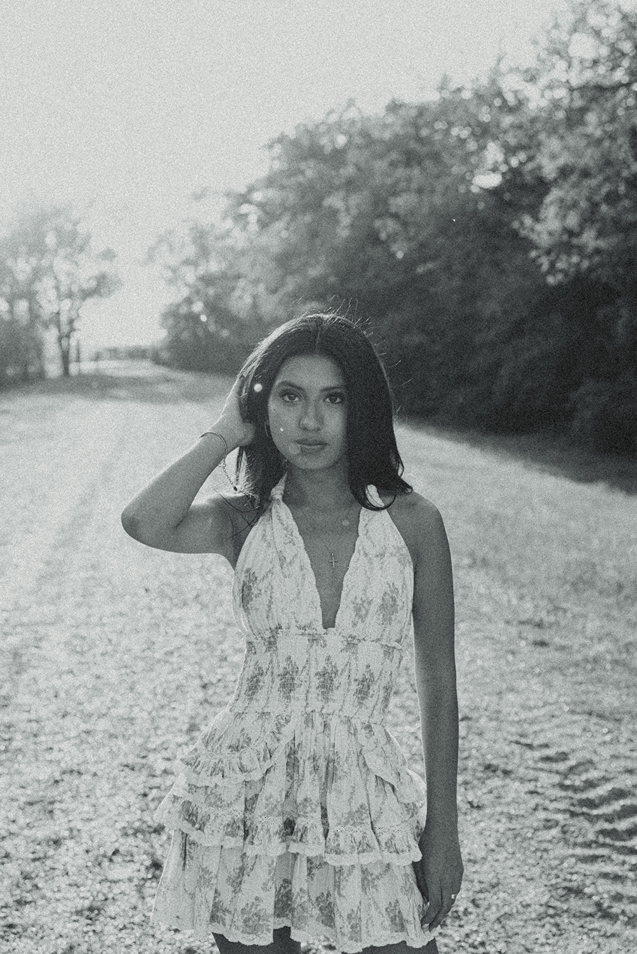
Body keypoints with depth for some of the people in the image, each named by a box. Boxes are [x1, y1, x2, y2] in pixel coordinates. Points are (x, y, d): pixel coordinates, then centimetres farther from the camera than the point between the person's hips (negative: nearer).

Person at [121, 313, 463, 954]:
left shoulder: (410, 522, -1)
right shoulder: (243, 522, 0)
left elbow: (438, 683, 3)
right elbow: (143, 523, -23)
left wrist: (443, 827, 2)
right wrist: (224, 434, -9)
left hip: (365, 793, 0)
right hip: (248, 797, 0)